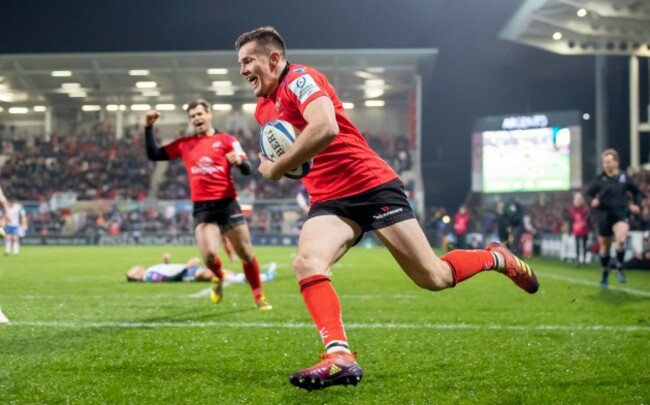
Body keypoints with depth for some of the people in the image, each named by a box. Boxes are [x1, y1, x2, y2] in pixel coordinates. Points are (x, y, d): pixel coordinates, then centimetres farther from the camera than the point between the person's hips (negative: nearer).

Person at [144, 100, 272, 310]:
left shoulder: (226, 140, 2)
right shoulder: (184, 144, 11)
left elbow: (247, 170, -5)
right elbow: (154, 155, 11)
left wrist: (239, 161, -28)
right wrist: (149, 127, 3)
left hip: (227, 204, -1)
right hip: (202, 209, 1)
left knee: (246, 254, 2)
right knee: (209, 255, -17)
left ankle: (259, 296, 21)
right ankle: (218, 277, 18)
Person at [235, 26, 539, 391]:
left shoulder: (299, 78, -13)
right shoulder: (263, 109, 14)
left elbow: (325, 128, -31)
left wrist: (276, 169, -20)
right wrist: (274, 165, 5)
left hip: (371, 185, -7)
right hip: (329, 200, 7)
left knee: (433, 277, 0)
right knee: (306, 262, -25)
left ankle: (498, 258, 28)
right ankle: (340, 357, -33)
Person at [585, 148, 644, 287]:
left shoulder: (624, 178, 1)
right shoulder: (599, 179, 0)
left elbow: (637, 192, 15)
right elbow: (588, 194, 8)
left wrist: (635, 204, 0)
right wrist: (592, 201, -13)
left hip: (621, 214, -1)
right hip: (604, 216, 1)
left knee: (621, 240, -28)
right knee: (604, 247, 9)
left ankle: (619, 268, -9)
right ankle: (605, 273, 30)